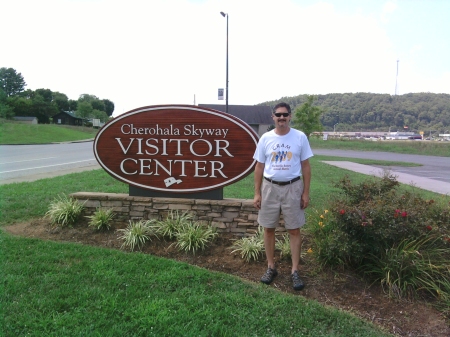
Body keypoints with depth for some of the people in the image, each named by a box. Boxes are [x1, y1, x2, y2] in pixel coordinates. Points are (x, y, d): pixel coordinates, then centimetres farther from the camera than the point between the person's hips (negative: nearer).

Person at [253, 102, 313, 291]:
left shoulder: (300, 137, -3)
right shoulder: (266, 138, 0)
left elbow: (305, 166, 1)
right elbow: (259, 166, 3)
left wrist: (306, 193, -3)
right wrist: (257, 193, 0)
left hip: (293, 187, -1)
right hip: (270, 187, 2)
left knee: (294, 231, 4)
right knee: (269, 229, 8)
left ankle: (295, 271, 15)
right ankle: (271, 267, 24)